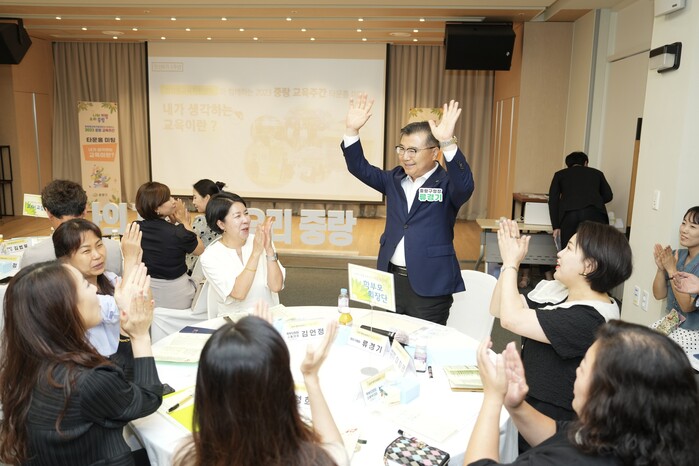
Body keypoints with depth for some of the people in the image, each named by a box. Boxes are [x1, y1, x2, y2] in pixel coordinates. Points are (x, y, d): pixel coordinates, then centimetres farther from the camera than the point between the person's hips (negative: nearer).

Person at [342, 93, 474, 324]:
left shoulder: (447, 184, -8)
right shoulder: (395, 179, 8)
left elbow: (465, 184, -28)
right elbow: (360, 168, 7)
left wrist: (448, 142, -42)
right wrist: (352, 130, -8)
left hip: (429, 285, -5)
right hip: (390, 278, 5)